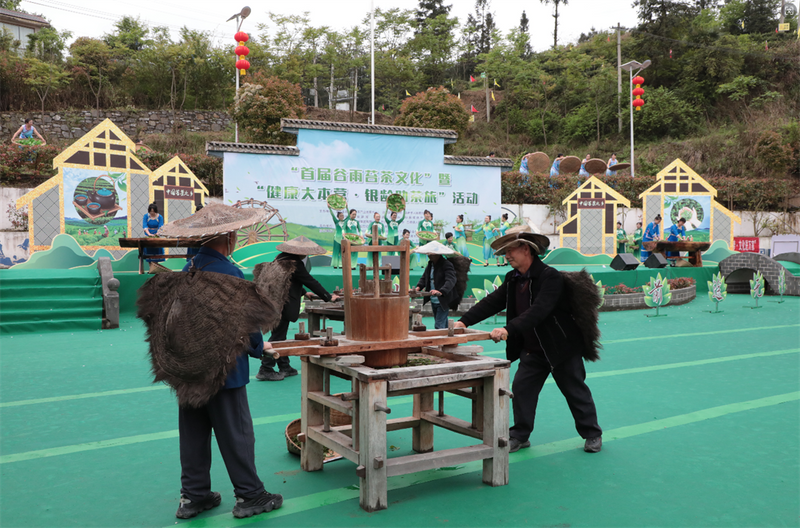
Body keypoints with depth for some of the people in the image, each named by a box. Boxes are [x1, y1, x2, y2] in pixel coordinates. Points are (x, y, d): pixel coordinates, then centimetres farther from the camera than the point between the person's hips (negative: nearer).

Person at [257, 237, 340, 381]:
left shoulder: (282, 257, 14)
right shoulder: (295, 263, -16)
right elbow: (311, 282, -12)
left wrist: (304, 293, 40)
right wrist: (328, 297, -3)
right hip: (281, 305, -10)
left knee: (279, 335, 15)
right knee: (277, 336, -4)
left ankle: (285, 367, 24)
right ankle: (265, 370, -1)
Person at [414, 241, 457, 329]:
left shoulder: (447, 265, -17)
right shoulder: (430, 264, 8)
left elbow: (451, 281, -29)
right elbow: (424, 278, 9)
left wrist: (441, 291, -44)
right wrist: (418, 287, -11)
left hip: (443, 301, -8)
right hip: (433, 301, 8)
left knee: (439, 326, -11)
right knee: (443, 326, 19)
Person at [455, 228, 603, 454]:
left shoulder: (550, 276, -23)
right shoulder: (512, 279, 3)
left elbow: (539, 310, -35)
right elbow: (492, 302, -1)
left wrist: (509, 329, -44)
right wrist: (464, 321, -13)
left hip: (561, 346, -6)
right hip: (532, 350, 7)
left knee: (575, 392, 7)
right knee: (521, 389, 2)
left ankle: (592, 435, 24)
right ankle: (520, 436, 15)